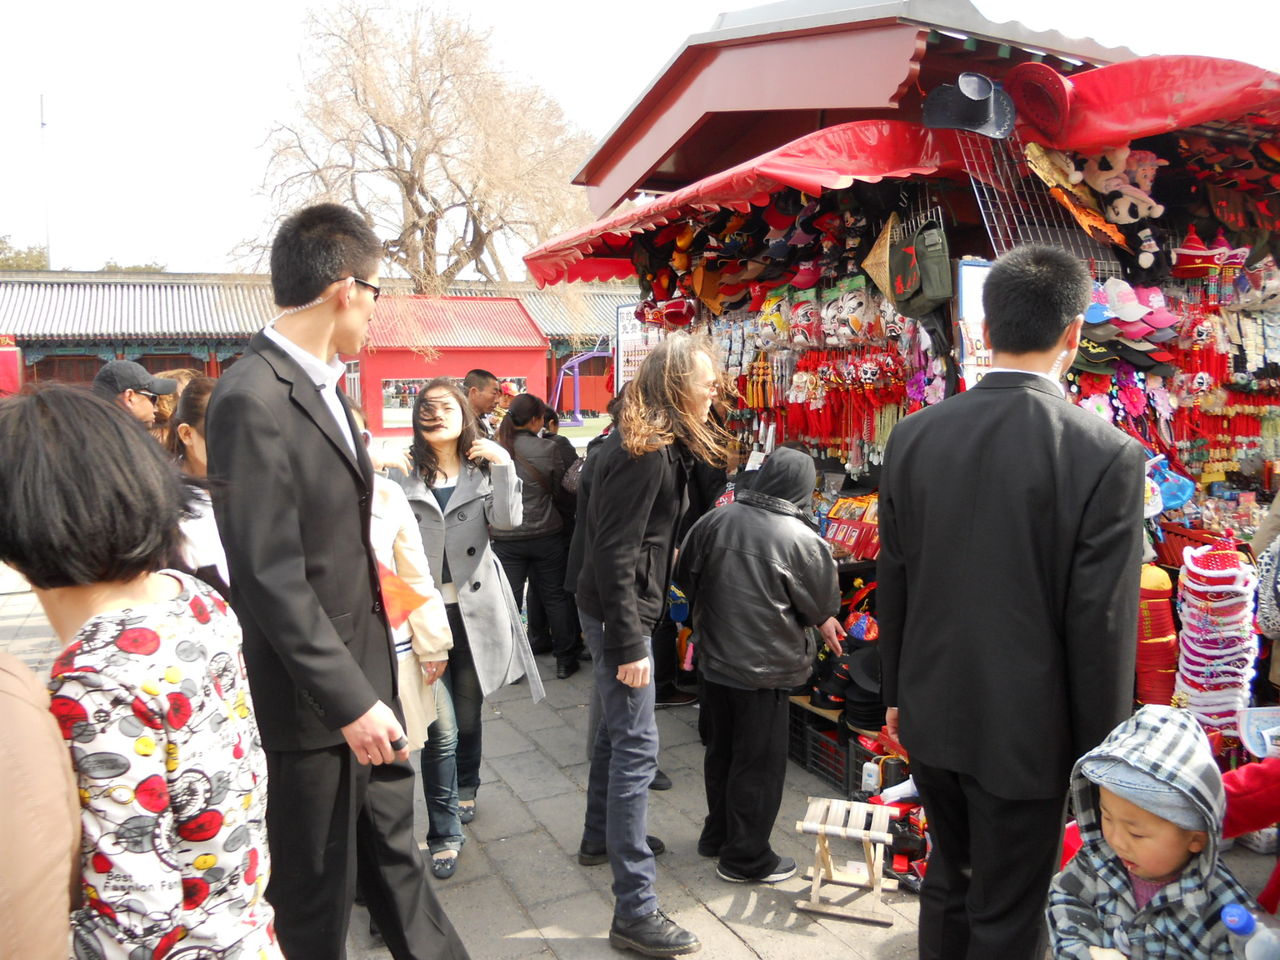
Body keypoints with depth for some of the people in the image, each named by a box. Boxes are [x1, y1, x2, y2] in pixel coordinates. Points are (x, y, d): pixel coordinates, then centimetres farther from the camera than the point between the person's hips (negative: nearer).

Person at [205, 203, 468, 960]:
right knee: (316, 886, 13)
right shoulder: (253, 400, -20)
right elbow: (271, 577, -23)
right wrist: (349, 699, -21)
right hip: (311, 696, -8)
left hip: (363, 670, 8)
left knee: (394, 848, 22)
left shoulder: (324, 382, 8)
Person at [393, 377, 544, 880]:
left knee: (469, 714, 18)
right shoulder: (402, 473, 1)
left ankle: (464, 791, 44)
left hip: (474, 608, 2)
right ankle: (444, 834, 10)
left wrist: (502, 463, -19)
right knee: (441, 729, -5)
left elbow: (507, 519, -11)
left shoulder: (484, 469, 5)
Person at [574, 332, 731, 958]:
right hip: (618, 613, -11)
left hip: (612, 606, 11)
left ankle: (601, 835, 44)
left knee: (617, 728, 24)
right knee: (636, 746, -8)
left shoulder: (643, 442, 9)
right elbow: (615, 555, -25)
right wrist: (629, 644, -24)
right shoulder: (646, 454, -22)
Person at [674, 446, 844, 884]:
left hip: (714, 661, 6)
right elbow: (823, 605, -8)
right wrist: (823, 621, 16)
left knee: (721, 751, 22)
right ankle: (746, 857, 22)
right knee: (759, 763, 10)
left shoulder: (716, 520, -6)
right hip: (764, 670, -5)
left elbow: (685, 574, 5)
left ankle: (716, 835, 38)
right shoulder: (802, 540, -19)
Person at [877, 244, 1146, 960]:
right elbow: (1101, 625, -15)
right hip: (1025, 728, -4)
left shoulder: (914, 436, -6)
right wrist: (1097, 752, -1)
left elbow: (893, 582, 2)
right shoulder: (1108, 456, -17)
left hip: (932, 714, 4)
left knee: (950, 876, 25)